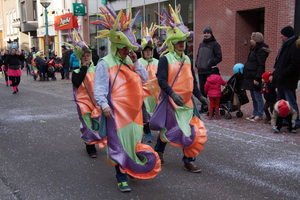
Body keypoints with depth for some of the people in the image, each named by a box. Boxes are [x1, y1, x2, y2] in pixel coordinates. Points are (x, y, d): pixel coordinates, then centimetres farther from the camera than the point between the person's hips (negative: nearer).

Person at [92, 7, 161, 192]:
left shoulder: (130, 62, 11)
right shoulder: (105, 64, -9)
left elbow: (144, 79, 8)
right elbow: (99, 87, -14)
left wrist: (136, 62, -1)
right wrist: (104, 105, -27)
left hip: (133, 109, 7)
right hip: (116, 110, -6)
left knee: (133, 140, 16)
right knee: (119, 143, -1)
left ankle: (132, 169, 33)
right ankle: (121, 177, 9)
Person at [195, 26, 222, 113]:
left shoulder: (215, 44, -2)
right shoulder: (201, 44, 19)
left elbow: (219, 57, -7)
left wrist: (211, 63, -16)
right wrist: (197, 62, 11)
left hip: (210, 71, -7)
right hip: (201, 71, 7)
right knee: (202, 89, 11)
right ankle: (203, 107, 19)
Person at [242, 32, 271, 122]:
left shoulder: (260, 51, -15)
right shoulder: (254, 49, 15)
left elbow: (261, 66, -19)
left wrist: (257, 78, -22)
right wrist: (245, 67, 13)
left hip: (255, 78, -10)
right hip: (250, 77, 10)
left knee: (258, 97, -2)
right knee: (253, 97, 15)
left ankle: (259, 115, 5)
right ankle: (255, 114, 23)